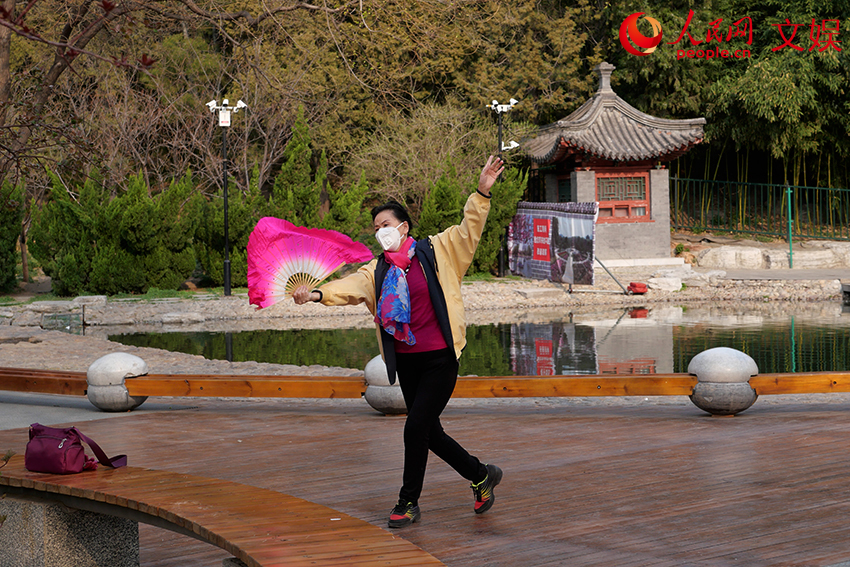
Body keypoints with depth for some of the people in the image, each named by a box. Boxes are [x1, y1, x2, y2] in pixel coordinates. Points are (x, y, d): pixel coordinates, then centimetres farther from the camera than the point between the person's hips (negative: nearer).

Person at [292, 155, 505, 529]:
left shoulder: (437, 252, -1)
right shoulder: (377, 270, 8)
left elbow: (469, 230, -7)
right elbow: (352, 287, -6)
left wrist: (482, 193, -21)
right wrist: (318, 294, -25)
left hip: (439, 358, -6)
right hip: (406, 361, 6)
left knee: (415, 427, -10)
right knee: (430, 433, 12)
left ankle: (408, 502, 4)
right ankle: (482, 476, 32)